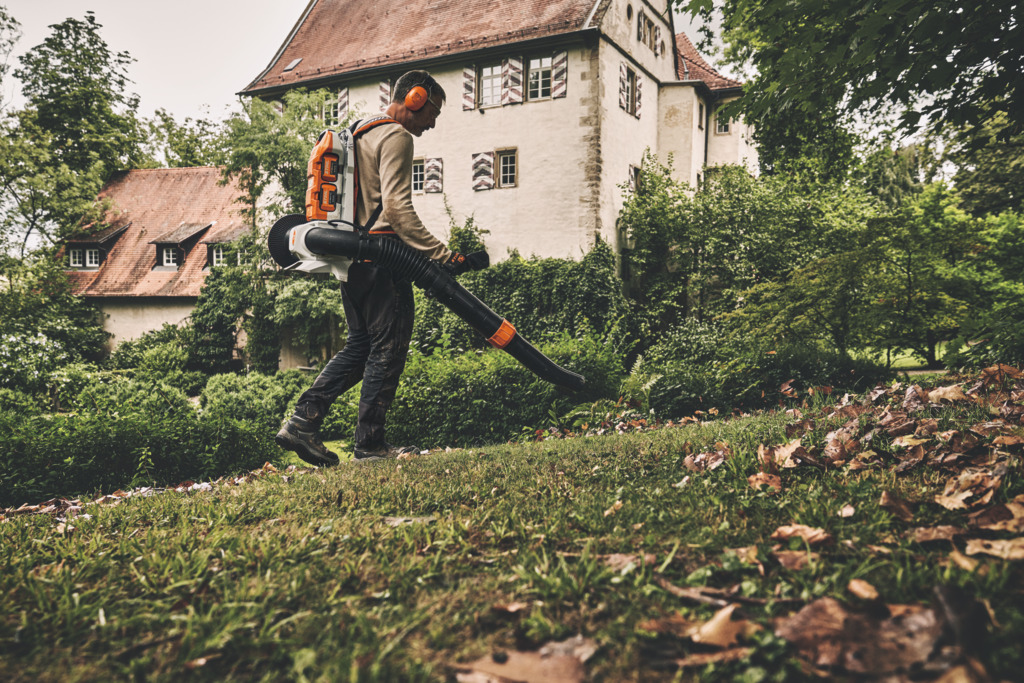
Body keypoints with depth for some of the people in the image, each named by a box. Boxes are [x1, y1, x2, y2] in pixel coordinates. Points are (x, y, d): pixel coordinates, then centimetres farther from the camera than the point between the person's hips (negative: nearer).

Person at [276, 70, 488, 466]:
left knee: (360, 346, 14)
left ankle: (302, 422, 9)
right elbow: (397, 208, -20)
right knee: (388, 348, -1)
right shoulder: (396, 137, -8)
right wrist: (443, 256, -23)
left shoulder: (359, 133, 22)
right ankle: (369, 444, 3)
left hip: (349, 256, 9)